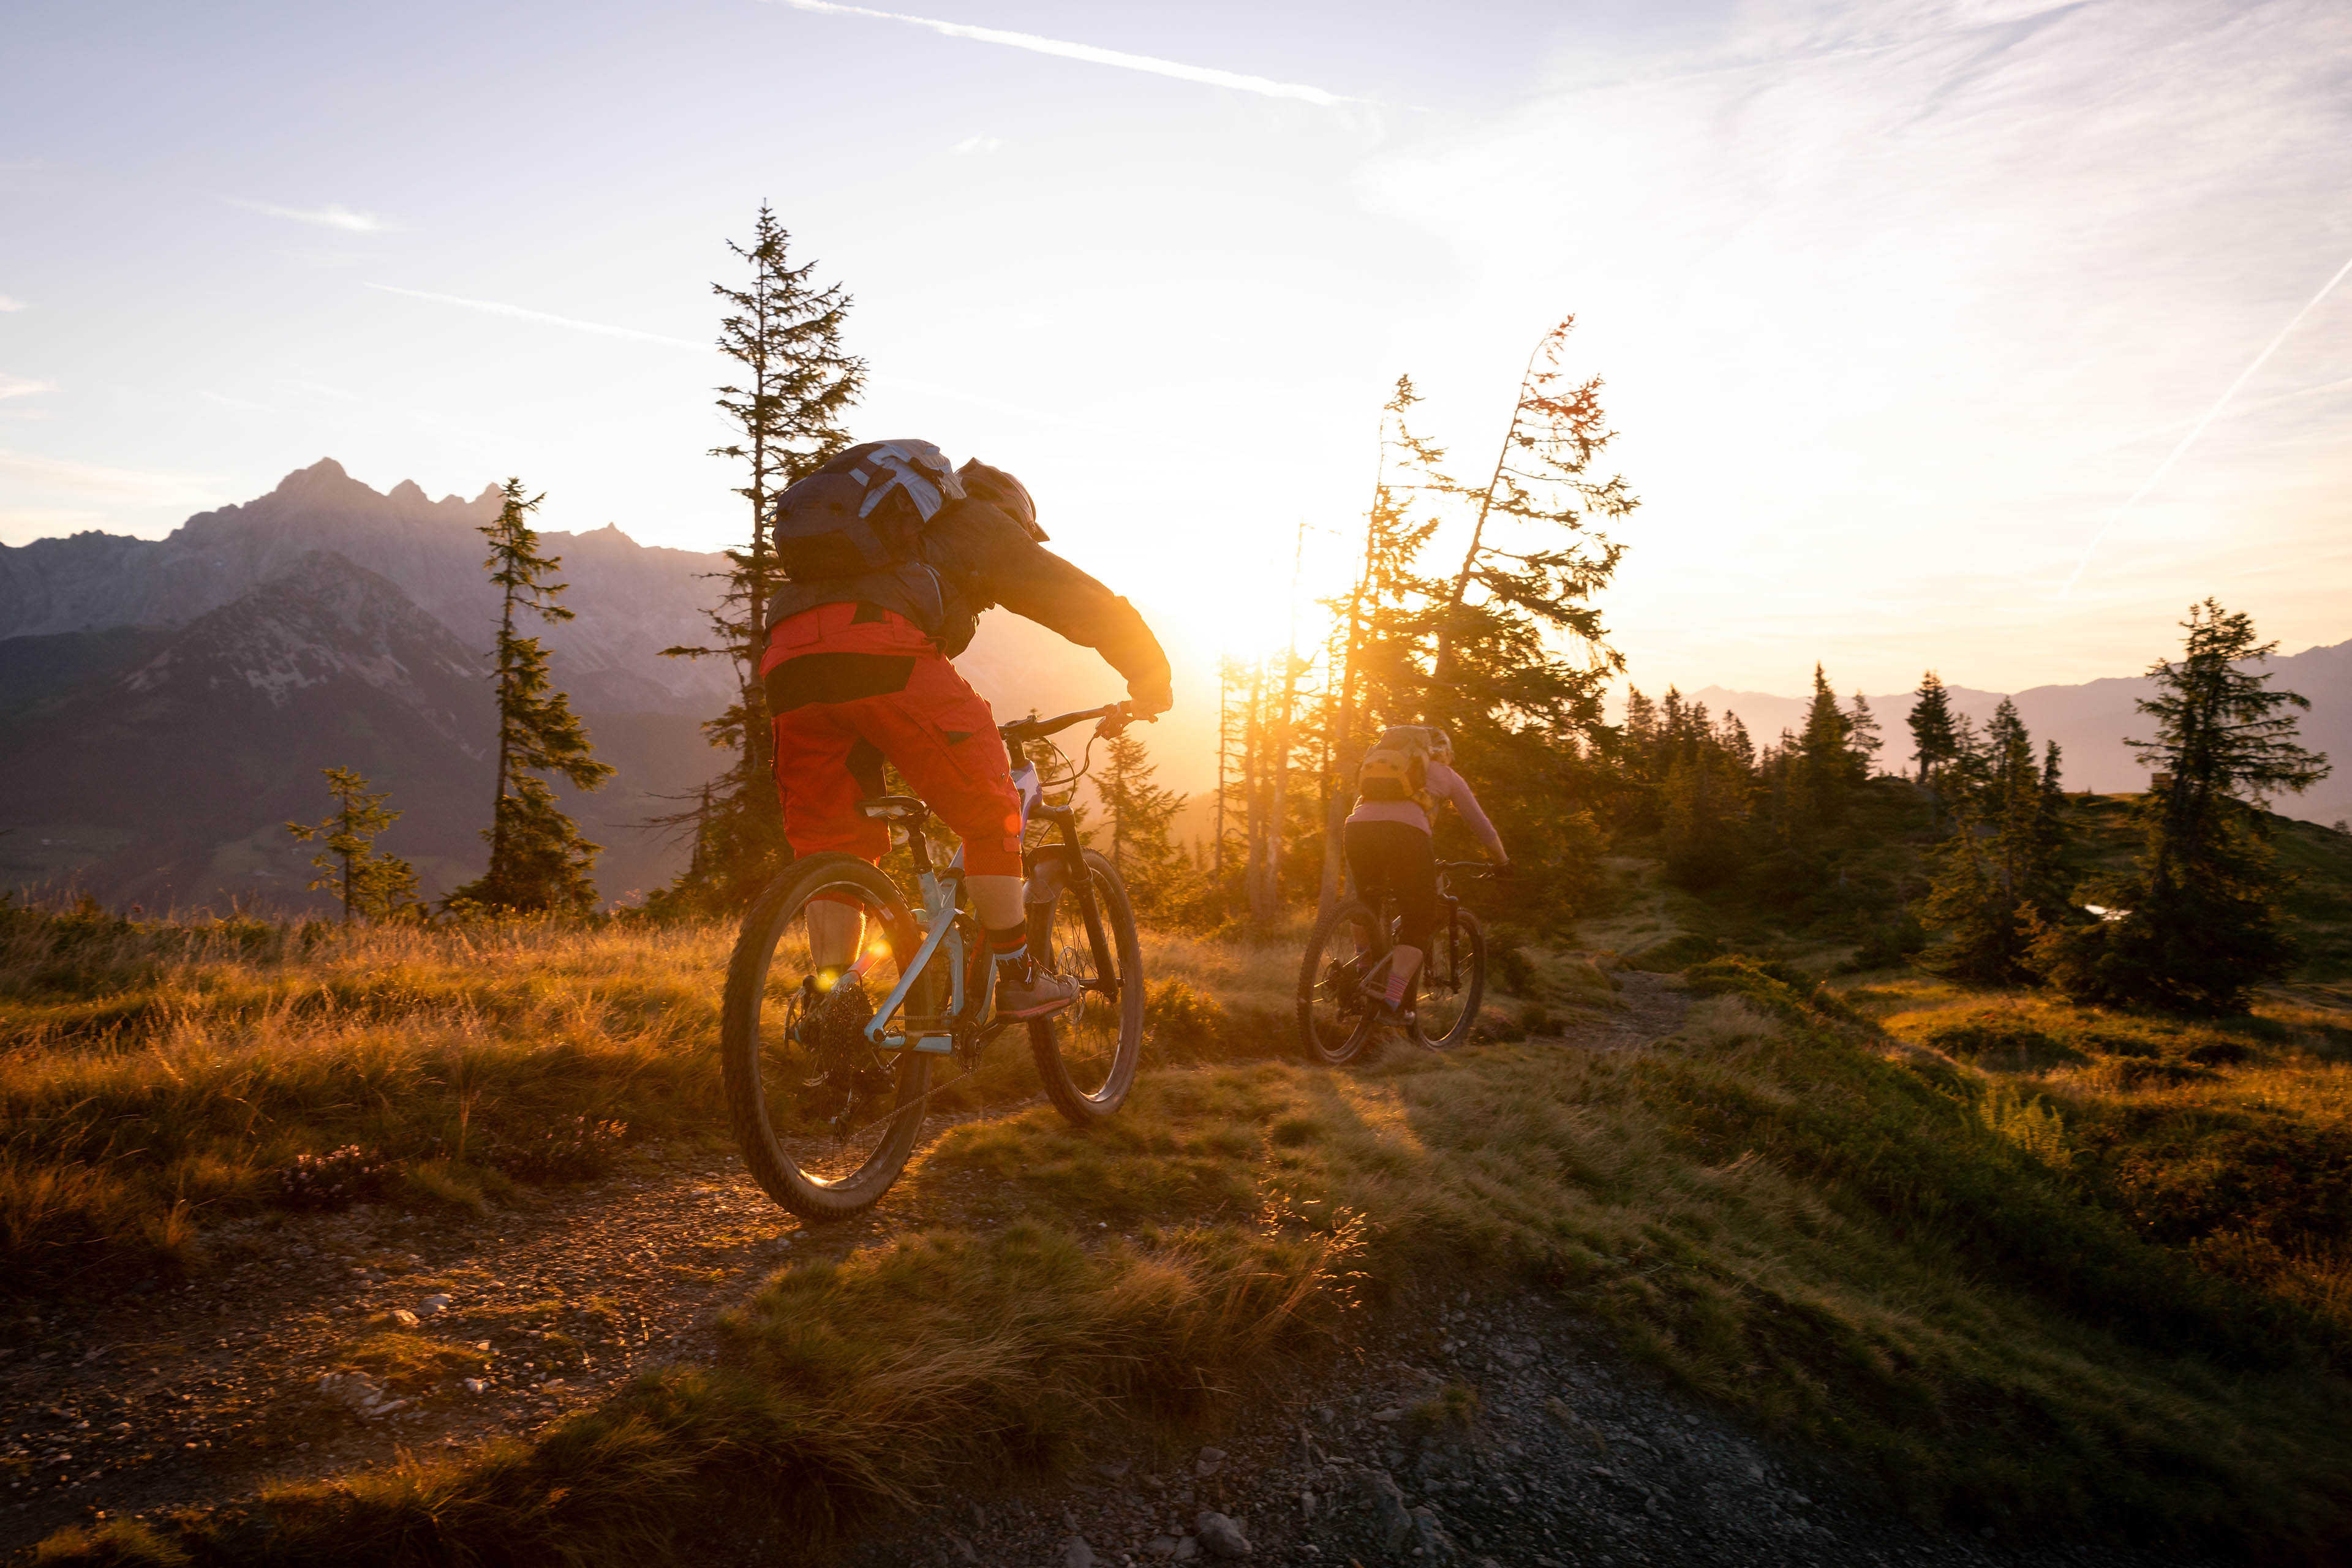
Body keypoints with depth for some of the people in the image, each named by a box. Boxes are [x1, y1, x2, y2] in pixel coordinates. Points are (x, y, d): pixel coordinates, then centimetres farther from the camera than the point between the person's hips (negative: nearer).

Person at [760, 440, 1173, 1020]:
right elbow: (1087, 602, 22)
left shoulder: (889, 532, 42)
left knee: (831, 842, 15)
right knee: (988, 815, 9)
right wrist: (1151, 681, 34)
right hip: (882, 654, -6)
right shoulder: (985, 524, 25)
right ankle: (1019, 980, 15)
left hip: (790, 658, 6)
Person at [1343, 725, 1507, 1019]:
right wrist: (1502, 861, 45)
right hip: (1405, 833, -4)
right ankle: (1394, 1000, -11)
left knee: (1366, 904, 30)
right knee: (1418, 924, 5)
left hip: (1358, 829, 4)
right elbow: (1481, 825, 30)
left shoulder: (1382, 759, 36)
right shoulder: (1446, 774, 26)